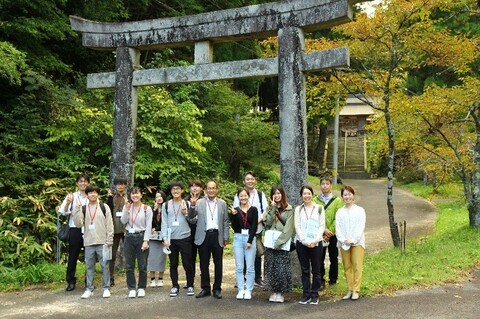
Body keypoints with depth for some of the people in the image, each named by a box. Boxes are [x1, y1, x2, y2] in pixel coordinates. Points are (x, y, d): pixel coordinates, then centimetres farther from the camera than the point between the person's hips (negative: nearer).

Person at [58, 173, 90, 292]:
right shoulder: (72, 196, 2)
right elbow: (63, 212, -6)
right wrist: (68, 203, -24)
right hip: (75, 230, 0)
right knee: (73, 256, 7)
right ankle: (70, 281, 18)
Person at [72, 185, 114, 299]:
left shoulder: (104, 207, 2)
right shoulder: (83, 208, 7)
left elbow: (109, 224, 0)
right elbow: (78, 224, -2)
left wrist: (109, 240, -6)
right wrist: (76, 210, -11)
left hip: (102, 242, -2)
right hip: (89, 243, 2)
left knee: (105, 266, 2)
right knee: (89, 267, 7)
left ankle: (106, 288, 10)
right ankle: (89, 289, 16)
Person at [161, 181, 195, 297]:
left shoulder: (187, 204, 5)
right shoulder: (166, 205, 6)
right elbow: (164, 223, 4)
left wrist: (185, 213, -12)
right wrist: (165, 238, -3)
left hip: (185, 238, -1)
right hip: (171, 239, 1)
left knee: (188, 264, 2)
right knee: (173, 264, 7)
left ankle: (190, 286, 14)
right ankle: (175, 286, 17)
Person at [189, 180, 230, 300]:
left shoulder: (222, 203, 6)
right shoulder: (199, 202, 3)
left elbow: (225, 222, 8)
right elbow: (191, 218, -2)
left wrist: (226, 237, 3)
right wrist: (192, 206, -16)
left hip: (217, 236, 0)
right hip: (204, 236, 0)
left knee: (218, 264, 5)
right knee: (204, 264, 7)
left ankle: (217, 289, 14)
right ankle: (205, 288, 18)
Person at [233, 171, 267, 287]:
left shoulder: (260, 195, 5)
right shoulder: (238, 195, -1)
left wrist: (258, 220, -13)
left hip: (257, 229, 2)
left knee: (257, 254, 8)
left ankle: (258, 278, 20)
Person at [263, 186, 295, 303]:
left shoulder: (288, 209, 1)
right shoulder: (269, 208, 12)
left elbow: (288, 228, -7)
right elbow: (267, 222, -4)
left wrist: (279, 241, -15)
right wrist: (273, 208, -10)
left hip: (283, 243, -3)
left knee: (282, 268, -4)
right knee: (271, 267, 3)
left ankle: (280, 292, 5)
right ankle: (273, 292, 11)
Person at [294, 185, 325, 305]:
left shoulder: (319, 208, 5)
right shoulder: (298, 209, 7)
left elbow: (322, 226, 1)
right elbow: (297, 226, 1)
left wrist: (314, 241, -11)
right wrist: (305, 241, -10)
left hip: (316, 243, -1)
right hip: (301, 243, 1)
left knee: (316, 270, 1)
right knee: (305, 270, 6)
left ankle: (314, 295, 10)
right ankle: (306, 294, 12)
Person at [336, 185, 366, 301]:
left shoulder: (359, 210, 3)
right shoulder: (340, 212, 10)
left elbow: (361, 227, -4)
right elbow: (338, 227, 3)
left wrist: (353, 240, -13)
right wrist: (343, 240, -12)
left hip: (357, 242, -3)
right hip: (343, 243, 3)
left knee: (357, 266, -6)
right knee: (347, 267, 5)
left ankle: (356, 290, -3)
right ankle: (350, 290, 11)